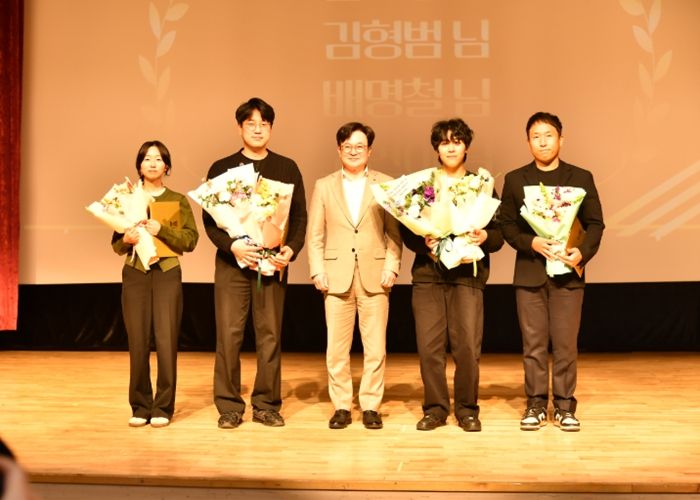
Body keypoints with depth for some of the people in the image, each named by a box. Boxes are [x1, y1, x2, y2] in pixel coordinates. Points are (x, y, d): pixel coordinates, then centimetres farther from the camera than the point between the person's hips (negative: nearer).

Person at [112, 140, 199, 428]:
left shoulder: (178, 201, 7)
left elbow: (191, 240, -2)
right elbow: (116, 246, 9)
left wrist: (161, 230, -15)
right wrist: (126, 240, -13)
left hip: (167, 274, -1)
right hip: (135, 274, 1)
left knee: (166, 341, -5)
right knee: (138, 342, -1)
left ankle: (163, 407, 4)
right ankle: (140, 407, 9)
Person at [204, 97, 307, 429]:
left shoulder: (287, 168, 9)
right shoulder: (222, 169, 6)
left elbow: (299, 215, 7)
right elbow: (210, 219, 1)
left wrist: (291, 249, -9)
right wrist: (231, 246, -16)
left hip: (273, 264, 1)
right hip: (232, 262, -1)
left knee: (270, 335, 3)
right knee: (229, 335, -2)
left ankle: (267, 405, 13)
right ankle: (229, 407, 7)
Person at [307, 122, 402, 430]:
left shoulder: (386, 185, 8)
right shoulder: (324, 186, 11)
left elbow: (394, 232, 5)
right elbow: (315, 235, 8)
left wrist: (391, 267, -6)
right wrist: (318, 272, -1)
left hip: (374, 277, -1)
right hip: (337, 277, 1)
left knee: (375, 348, 1)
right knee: (336, 348, 3)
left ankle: (370, 406, 12)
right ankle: (341, 407, 14)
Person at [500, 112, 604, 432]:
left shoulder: (581, 178, 6)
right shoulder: (515, 180, 8)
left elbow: (595, 223, 4)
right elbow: (506, 225, 4)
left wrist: (583, 252, -13)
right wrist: (531, 243, -13)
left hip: (567, 273, 0)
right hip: (529, 273, 1)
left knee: (565, 344, 2)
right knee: (533, 344, 4)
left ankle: (565, 406, 12)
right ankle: (536, 404, 13)